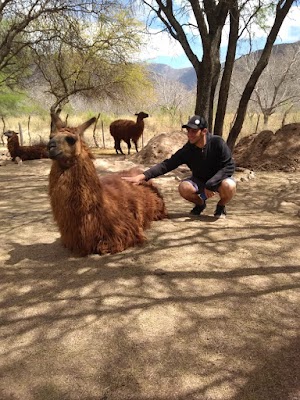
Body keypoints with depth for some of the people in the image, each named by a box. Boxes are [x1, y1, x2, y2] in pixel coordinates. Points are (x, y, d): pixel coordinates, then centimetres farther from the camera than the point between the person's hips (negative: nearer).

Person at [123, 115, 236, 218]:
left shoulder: (217, 143, -23)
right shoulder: (187, 150, -17)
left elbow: (229, 166, -22)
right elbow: (167, 164, -21)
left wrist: (210, 185, -31)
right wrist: (142, 176, -33)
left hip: (220, 179, -2)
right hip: (199, 180, 2)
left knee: (229, 186, -36)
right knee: (183, 187, -29)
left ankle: (221, 206, 0)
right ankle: (200, 203, 6)